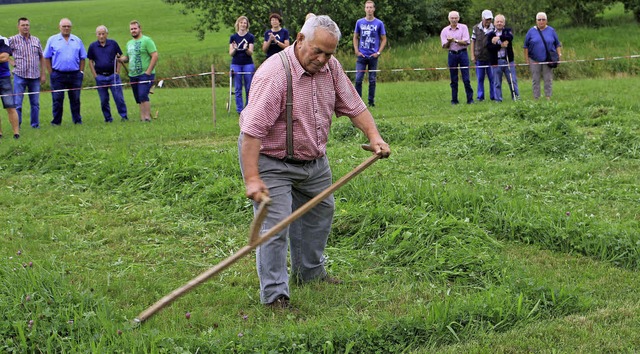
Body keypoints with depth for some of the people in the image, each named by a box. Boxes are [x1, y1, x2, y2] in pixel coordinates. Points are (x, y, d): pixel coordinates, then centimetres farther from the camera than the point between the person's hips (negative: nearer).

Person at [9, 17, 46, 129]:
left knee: (35, 103, 8)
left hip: (35, 77, 3)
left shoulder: (36, 40, 10)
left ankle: (35, 124, 17)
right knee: (17, 103, -3)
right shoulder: (13, 40, 0)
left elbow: (41, 57, 14)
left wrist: (43, 74, 9)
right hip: (20, 76, -3)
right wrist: (11, 62, -5)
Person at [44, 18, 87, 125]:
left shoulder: (77, 40, 10)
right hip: (58, 75, -2)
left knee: (75, 99, 6)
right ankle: (56, 121, 6)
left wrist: (81, 72, 3)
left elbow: (82, 58, 13)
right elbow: (47, 58, 3)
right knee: (57, 100, 0)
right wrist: (51, 73, -4)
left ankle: (77, 120, 14)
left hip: (75, 75, 2)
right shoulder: (52, 40, 3)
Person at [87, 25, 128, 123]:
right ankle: (108, 118, 13)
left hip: (113, 75, -1)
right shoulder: (93, 46, 4)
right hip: (100, 77, 1)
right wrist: (95, 75, -1)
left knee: (118, 97, -5)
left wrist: (117, 72, -2)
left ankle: (124, 116, 2)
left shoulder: (113, 44, 2)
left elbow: (119, 58, 6)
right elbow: (90, 61, 7)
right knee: (104, 100, 5)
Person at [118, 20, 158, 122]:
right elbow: (128, 57, 27)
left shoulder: (146, 40, -6)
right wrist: (121, 59, 3)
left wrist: (148, 71, -16)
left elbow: (155, 56, -12)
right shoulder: (129, 43, 17)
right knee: (138, 98, 8)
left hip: (145, 75, -8)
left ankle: (147, 117, -16)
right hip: (133, 75, 8)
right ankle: (142, 117, 13)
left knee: (143, 96, -19)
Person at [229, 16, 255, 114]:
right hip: (236, 64, 1)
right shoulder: (233, 37, 6)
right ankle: (239, 109, 5)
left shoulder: (250, 37, 2)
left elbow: (251, 53, -3)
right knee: (238, 88, 1)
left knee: (249, 88, 0)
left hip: (248, 64, -1)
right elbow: (231, 54, 3)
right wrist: (234, 49, -19)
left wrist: (246, 49, -25)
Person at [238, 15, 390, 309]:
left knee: (319, 212, 21)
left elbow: (352, 105, 5)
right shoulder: (274, 74, -30)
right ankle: (274, 294, -6)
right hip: (271, 160, -8)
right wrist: (252, 178, -37)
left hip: (313, 159, 8)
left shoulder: (330, 67, -7)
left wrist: (374, 136, -10)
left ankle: (310, 271, 41)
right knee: (274, 226, -13)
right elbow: (252, 130, -33)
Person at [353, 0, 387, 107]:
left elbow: (384, 39, 6)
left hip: (373, 56, -1)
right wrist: (356, 51, 1)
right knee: (358, 79, -3)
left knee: (372, 80, 5)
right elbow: (355, 37, 13)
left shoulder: (379, 23, 2)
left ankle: (371, 101, 12)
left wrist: (378, 52, -5)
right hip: (361, 56, 1)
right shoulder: (359, 22, 6)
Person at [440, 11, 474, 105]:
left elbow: (466, 42, -7)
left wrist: (455, 40, -17)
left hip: (462, 53, -2)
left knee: (466, 78, -5)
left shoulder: (463, 27, 1)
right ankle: (454, 100, 10)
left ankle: (470, 99, -1)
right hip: (452, 54, 2)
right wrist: (449, 41, -18)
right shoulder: (445, 31, 5)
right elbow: (445, 46, 1)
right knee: (453, 79, 4)